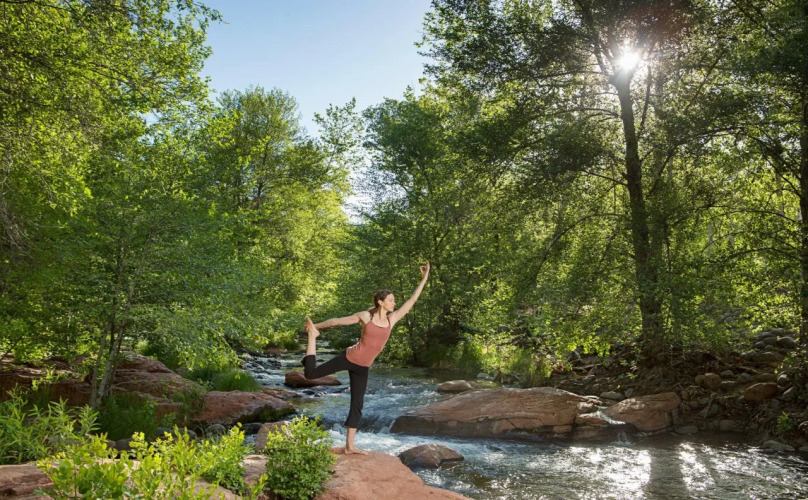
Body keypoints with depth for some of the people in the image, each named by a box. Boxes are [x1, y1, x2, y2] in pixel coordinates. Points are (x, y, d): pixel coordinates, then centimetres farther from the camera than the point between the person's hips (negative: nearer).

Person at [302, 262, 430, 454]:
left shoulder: (392, 319, 2)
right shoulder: (365, 316, -9)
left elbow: (412, 300, 3)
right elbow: (337, 320, 0)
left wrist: (424, 278, 0)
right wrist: (316, 326, 6)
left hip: (363, 367, 4)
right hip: (349, 358, -4)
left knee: (357, 405, 7)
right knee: (310, 374, -3)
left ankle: (349, 446, 16)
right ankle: (313, 335, 18)